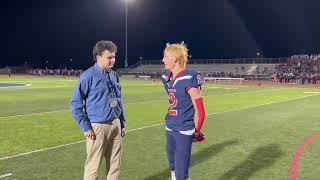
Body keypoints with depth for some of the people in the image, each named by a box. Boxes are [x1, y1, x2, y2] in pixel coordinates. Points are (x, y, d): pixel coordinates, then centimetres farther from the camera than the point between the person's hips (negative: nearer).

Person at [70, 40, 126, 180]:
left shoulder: (114, 75, 9)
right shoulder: (88, 76, -12)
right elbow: (75, 103, -11)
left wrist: (122, 124, 15)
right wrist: (86, 127, -13)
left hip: (115, 125, 6)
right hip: (98, 126, -6)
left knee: (115, 165, 14)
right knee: (93, 166, 3)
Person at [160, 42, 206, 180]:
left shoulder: (189, 79, -19)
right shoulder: (167, 78, 5)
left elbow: (200, 112, -16)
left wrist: (196, 132, -5)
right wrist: (171, 122, 15)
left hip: (184, 131, -8)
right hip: (170, 129, 8)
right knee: (173, 168, 21)